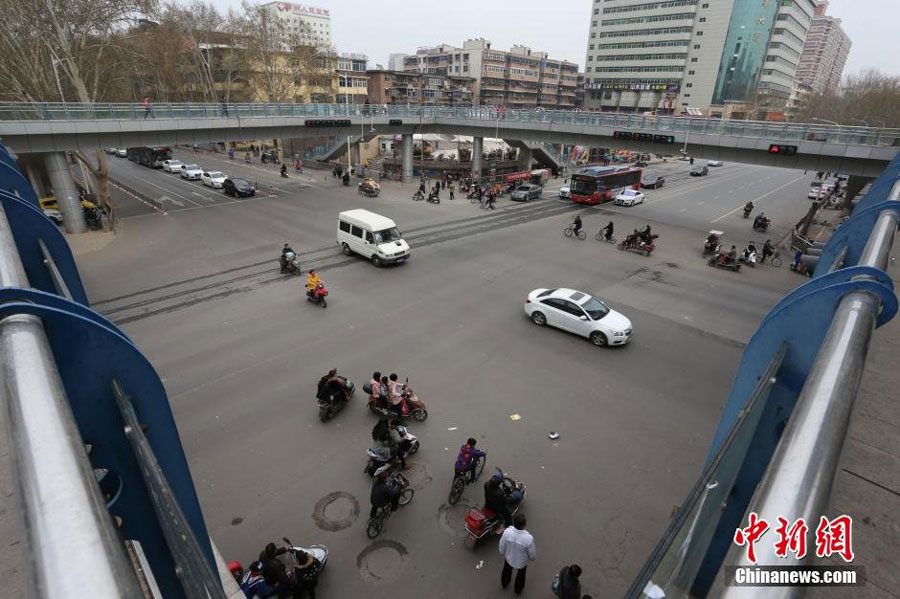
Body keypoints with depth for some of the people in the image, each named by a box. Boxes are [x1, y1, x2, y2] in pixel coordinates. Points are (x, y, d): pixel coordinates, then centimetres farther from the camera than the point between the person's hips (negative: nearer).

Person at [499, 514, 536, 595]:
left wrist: (503, 554, 9)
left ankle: (504, 584, 64)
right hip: (522, 562, -2)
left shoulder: (507, 532, -33)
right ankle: (518, 590, 60)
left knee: (507, 570, 35)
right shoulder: (528, 538, -39)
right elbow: (532, 555, -19)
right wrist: (532, 558, 5)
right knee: (521, 574, 33)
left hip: (509, 558, 2)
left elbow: (502, 548, -14)